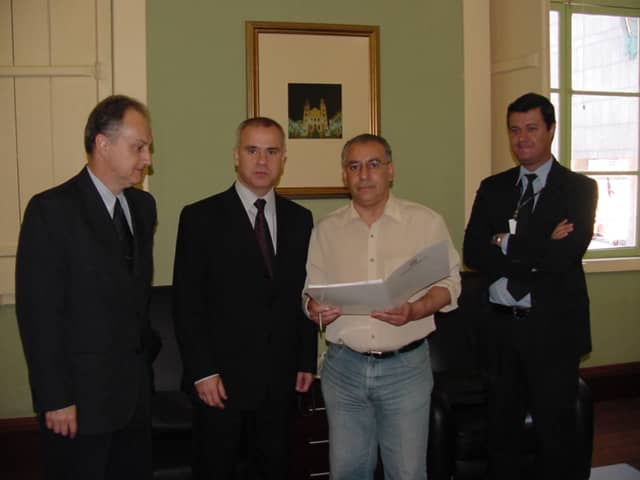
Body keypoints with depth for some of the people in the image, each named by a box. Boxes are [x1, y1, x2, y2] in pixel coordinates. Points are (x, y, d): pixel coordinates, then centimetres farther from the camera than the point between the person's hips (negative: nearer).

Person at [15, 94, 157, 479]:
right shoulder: (51, 209, -13)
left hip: (136, 391, 6)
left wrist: (144, 357, 12)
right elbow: (38, 312, -15)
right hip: (81, 397, -6)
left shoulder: (144, 205, 8)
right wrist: (55, 400, -15)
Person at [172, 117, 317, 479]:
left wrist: (307, 361, 8)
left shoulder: (300, 219, 8)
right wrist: (202, 372, -11)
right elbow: (187, 302, -7)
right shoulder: (201, 217, -5)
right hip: (222, 379, -3)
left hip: (281, 380, 4)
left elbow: (305, 294, 11)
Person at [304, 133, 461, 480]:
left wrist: (414, 311, -18)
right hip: (344, 367, 2)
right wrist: (315, 311, -13)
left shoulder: (426, 222, 0)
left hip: (406, 366, -2)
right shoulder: (326, 230, 7)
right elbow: (312, 296, 10)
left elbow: (449, 283, 0)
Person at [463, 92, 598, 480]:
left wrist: (507, 244, -10)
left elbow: (561, 257, -18)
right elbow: (473, 252, -5)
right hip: (502, 325, 4)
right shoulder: (493, 188, 7)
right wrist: (537, 250, -15)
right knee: (502, 426, 16)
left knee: (556, 430, 9)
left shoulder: (579, 189, -4)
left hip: (553, 329, -3)